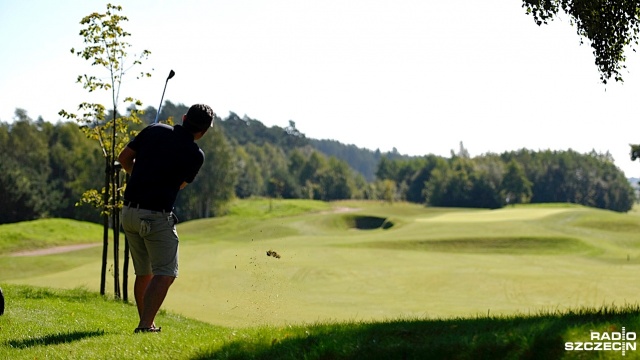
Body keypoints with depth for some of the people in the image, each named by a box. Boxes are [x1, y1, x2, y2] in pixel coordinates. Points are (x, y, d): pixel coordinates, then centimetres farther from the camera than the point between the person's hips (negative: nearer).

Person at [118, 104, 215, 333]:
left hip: (129, 210, 6)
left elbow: (124, 157, 10)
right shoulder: (195, 155, -6)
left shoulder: (154, 131, 5)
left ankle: (146, 323, 23)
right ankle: (145, 325, -18)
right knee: (165, 273, -4)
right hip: (157, 216, -6)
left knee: (143, 273, 17)